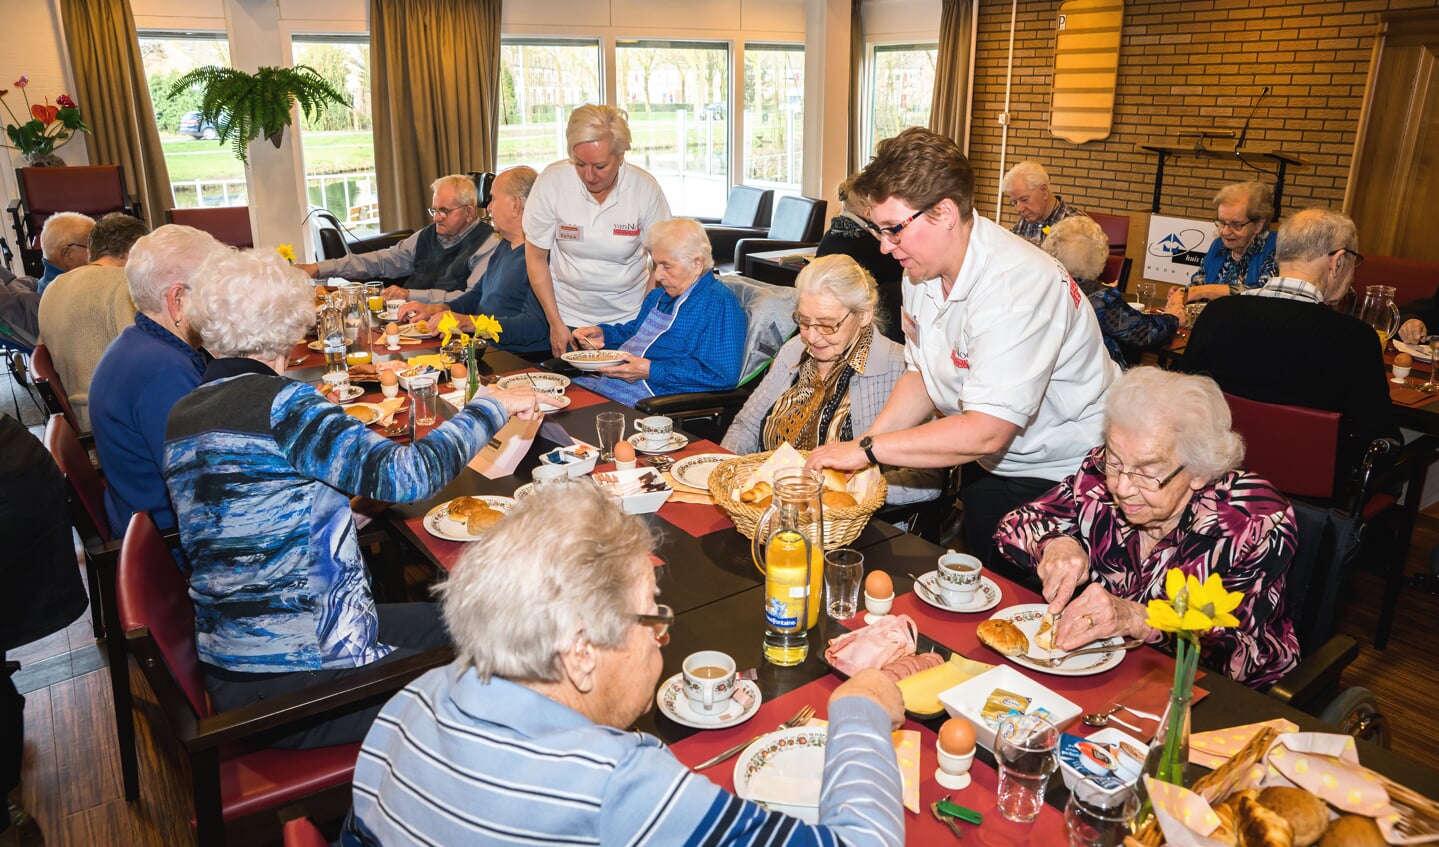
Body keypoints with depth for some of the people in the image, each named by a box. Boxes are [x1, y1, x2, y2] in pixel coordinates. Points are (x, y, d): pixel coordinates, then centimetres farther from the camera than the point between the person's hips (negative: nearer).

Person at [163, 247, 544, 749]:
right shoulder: (278, 404, -20)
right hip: (293, 680, -9)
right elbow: (404, 474, -28)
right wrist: (493, 406, -15)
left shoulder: (181, 417, 6)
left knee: (448, 623, 21)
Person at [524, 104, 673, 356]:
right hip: (570, 319, 0)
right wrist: (555, 323, -5)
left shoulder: (645, 188, -12)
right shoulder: (551, 182, -13)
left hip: (629, 317, 0)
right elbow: (536, 258, -3)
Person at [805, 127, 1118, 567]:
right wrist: (855, 449, -10)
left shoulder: (1017, 284, -31)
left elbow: (986, 431, -35)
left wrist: (866, 449, -29)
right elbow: (923, 376, 4)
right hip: (990, 468, 7)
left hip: (1066, 471, -7)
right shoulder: (923, 268, -5)